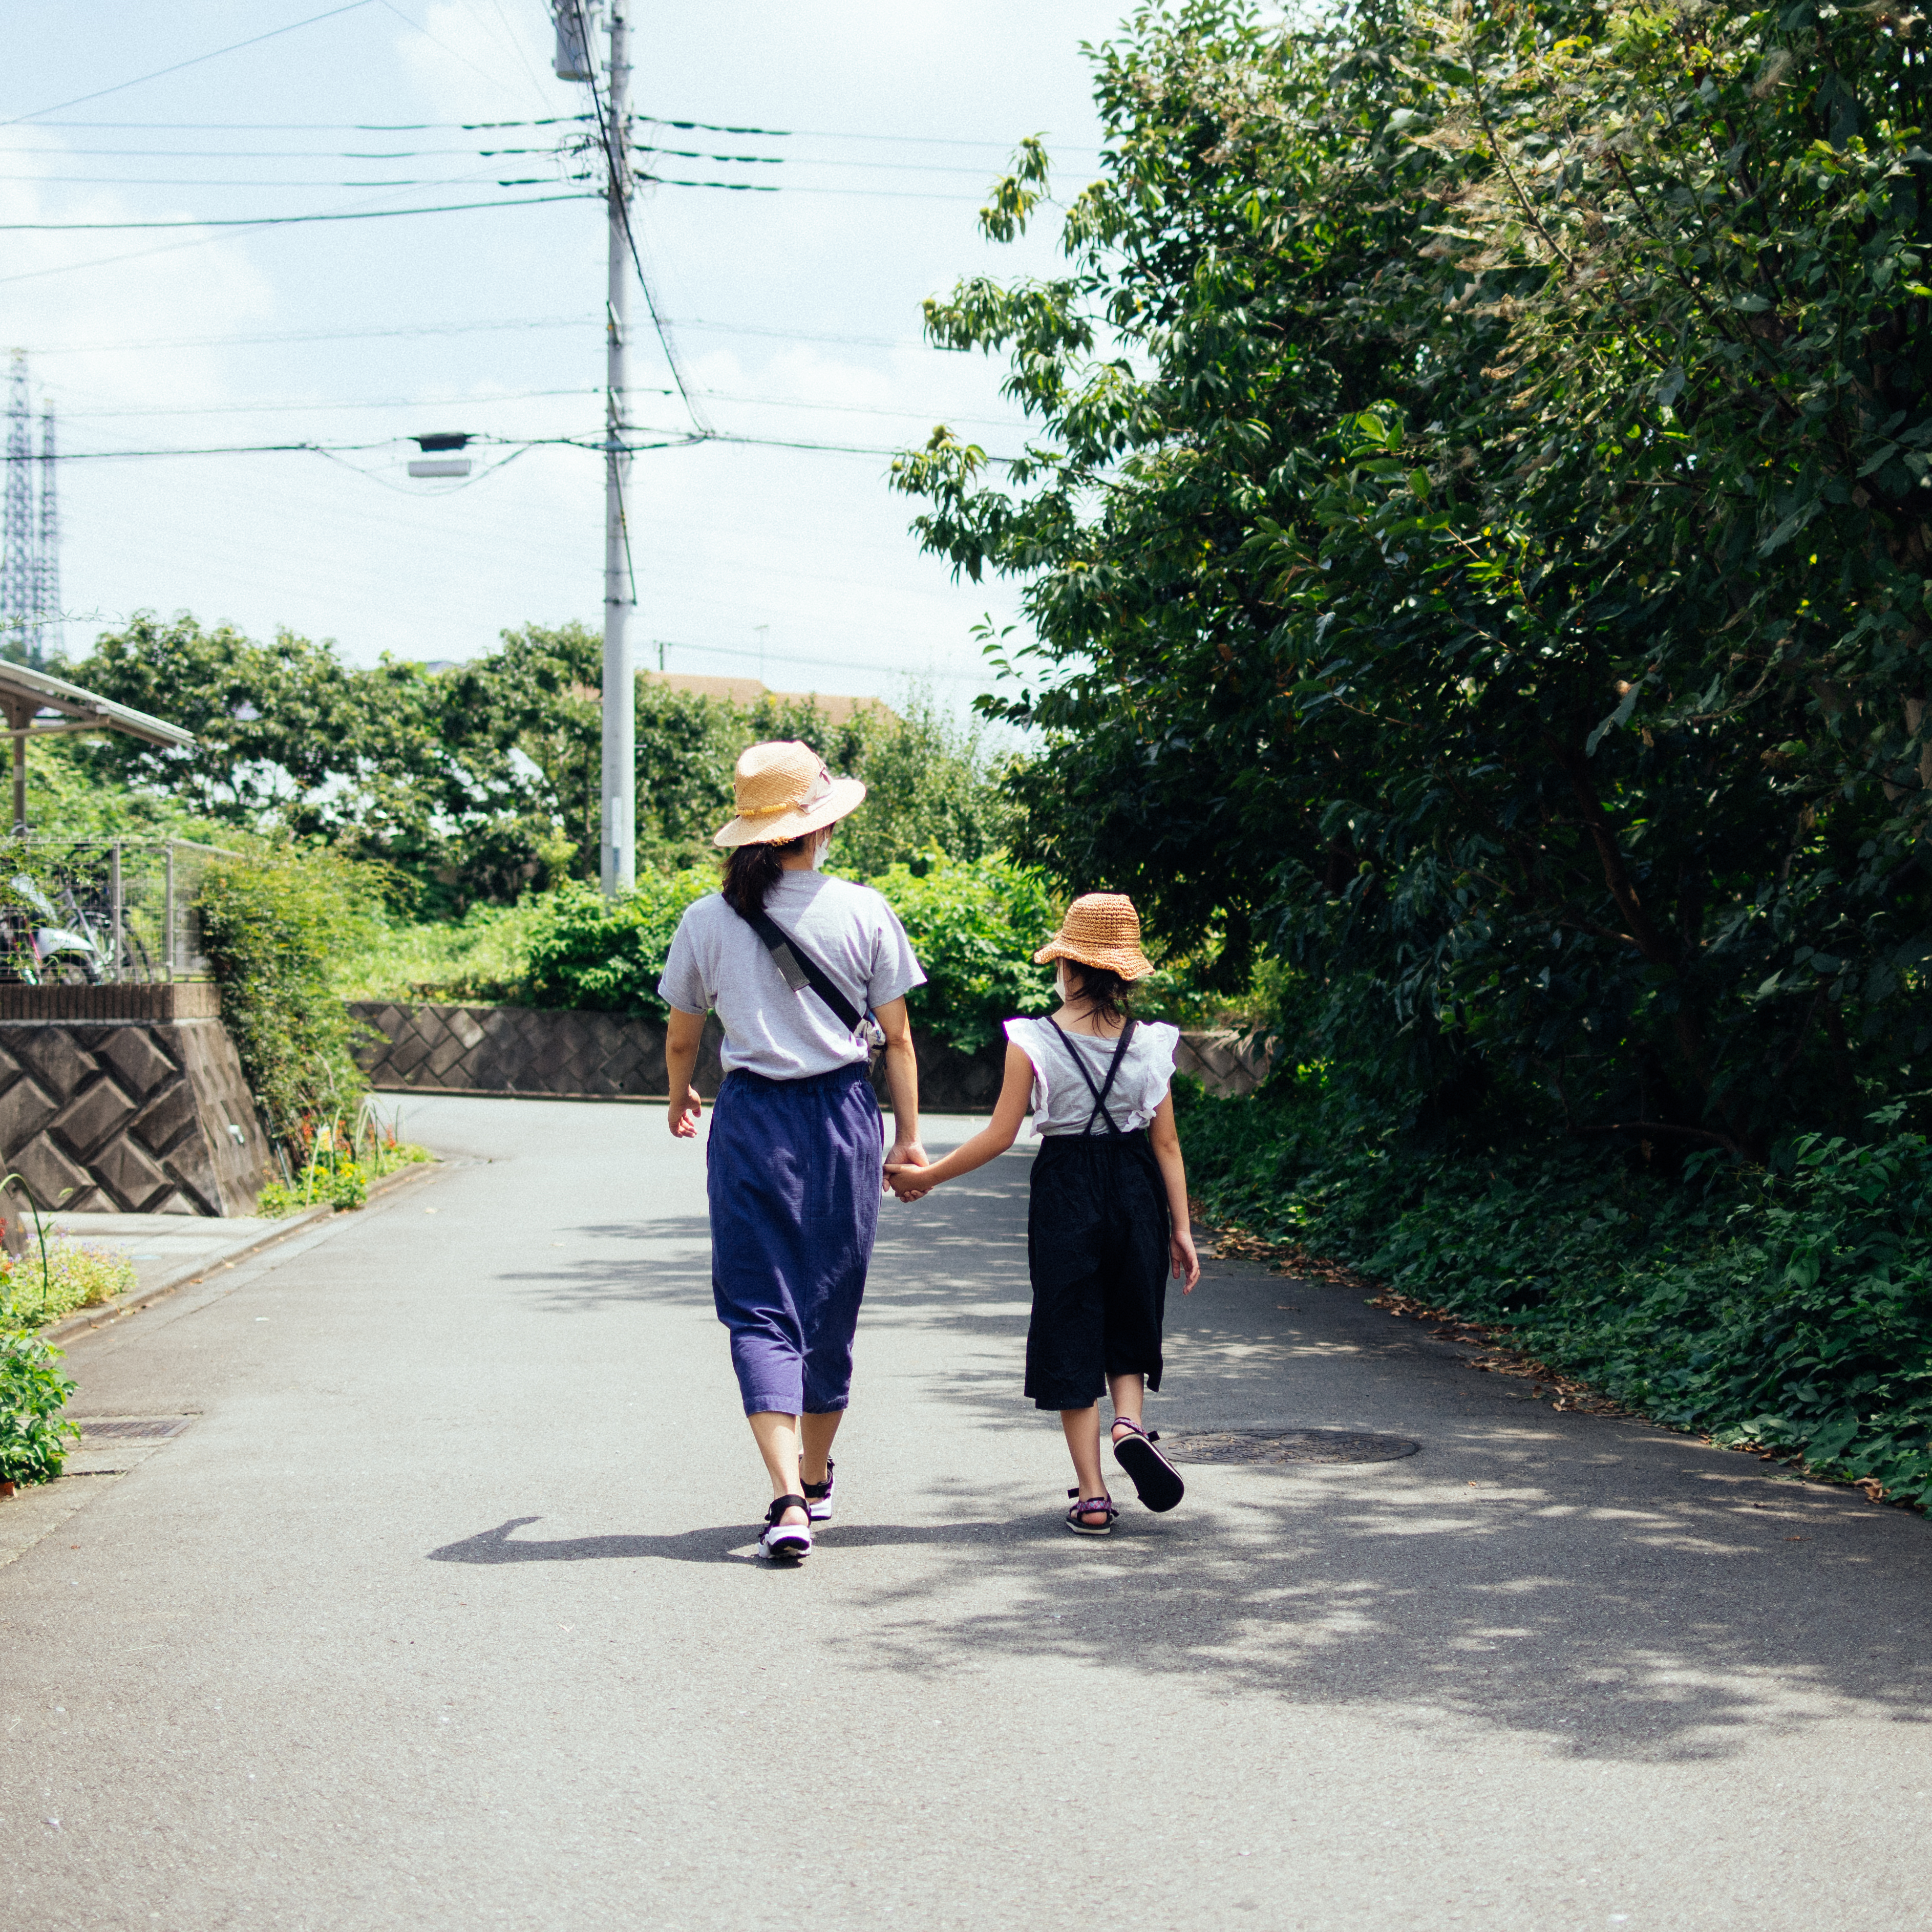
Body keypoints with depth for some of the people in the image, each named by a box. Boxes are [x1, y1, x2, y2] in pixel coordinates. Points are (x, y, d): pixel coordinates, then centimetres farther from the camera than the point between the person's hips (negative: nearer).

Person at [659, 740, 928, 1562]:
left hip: (751, 1119, -1)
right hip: (843, 1115, 1)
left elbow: (682, 1040, 8)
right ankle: (816, 1479, 33)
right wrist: (909, 1138, 9)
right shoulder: (864, 912, -4)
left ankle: (788, 1499, -16)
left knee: (760, 1309, 0)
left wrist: (680, 1100, 29)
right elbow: (897, 1037, -1)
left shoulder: (708, 920, -3)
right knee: (831, 1306, 16)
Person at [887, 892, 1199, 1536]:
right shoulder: (1149, 1044, -3)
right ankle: (1130, 1424, -9)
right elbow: (1167, 1144, -1)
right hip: (1136, 1191, 2)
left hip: (1065, 1190, -2)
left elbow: (1000, 1135, -8)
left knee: (1071, 1339, 7)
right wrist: (1181, 1229, 5)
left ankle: (1092, 1496, 5)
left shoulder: (1033, 1043, -9)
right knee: (1128, 1326, 20)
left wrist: (925, 1176, 3)